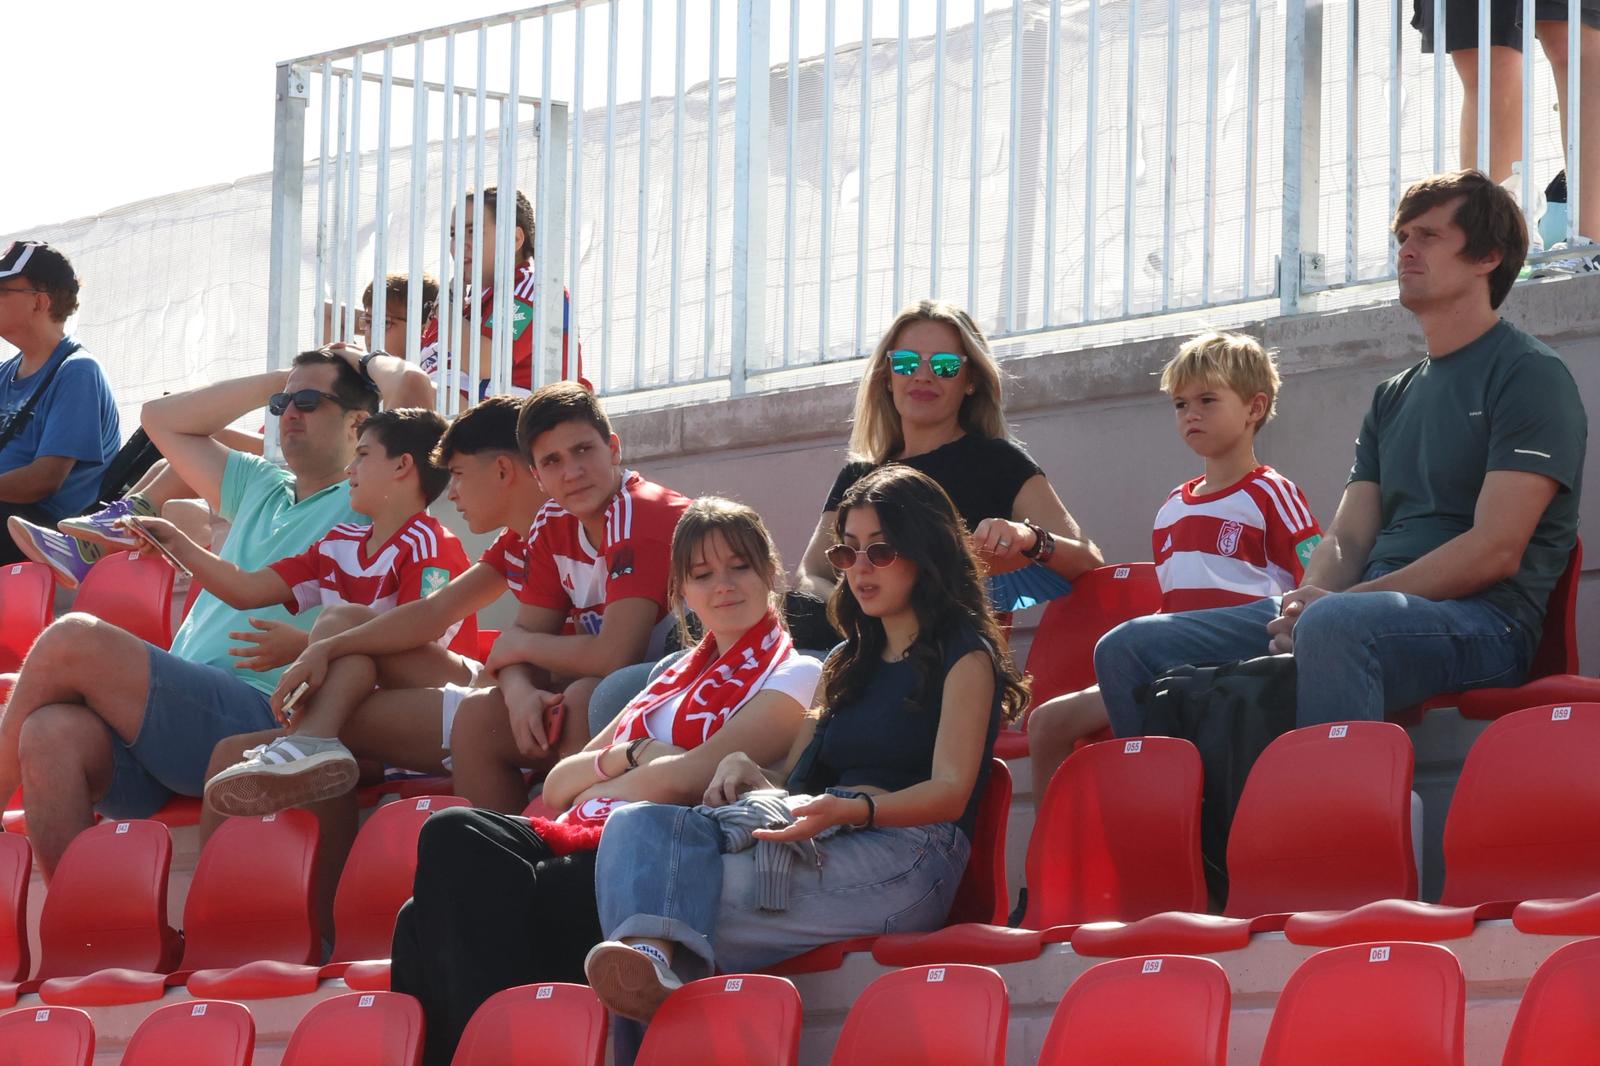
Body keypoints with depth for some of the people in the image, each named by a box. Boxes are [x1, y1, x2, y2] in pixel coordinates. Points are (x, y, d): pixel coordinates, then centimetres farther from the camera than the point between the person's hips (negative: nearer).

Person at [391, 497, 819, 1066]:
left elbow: (686, 778, -7)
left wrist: (588, 795, 5)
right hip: (585, 848, 7)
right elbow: (557, 787, 22)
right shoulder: (675, 676, 29)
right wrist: (630, 756, 3)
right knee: (454, 834, -26)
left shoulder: (793, 675, 7)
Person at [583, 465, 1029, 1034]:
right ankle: (649, 953, -56)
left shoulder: (966, 656, 9)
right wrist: (744, 769, 2)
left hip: (905, 847, -6)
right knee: (639, 825, -28)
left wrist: (853, 809, -23)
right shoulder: (846, 662, 33)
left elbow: (951, 791, -4)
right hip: (815, 844, 6)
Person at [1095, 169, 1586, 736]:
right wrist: (1300, 607, -8)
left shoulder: (1531, 375, 0)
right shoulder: (1393, 398, 25)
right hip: (1374, 607, 8)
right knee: (1127, 649, -4)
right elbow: (1346, 540, 17)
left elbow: (1496, 550, -11)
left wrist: (1337, 603, -16)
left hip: (1482, 621, -8)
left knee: (1333, 626, -44)